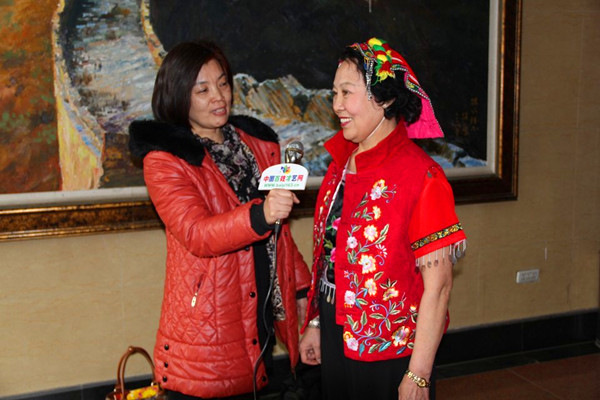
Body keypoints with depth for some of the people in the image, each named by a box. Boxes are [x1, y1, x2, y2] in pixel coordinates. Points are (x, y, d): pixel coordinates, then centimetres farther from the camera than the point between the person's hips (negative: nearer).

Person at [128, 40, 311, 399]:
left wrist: (303, 289, 17)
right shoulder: (165, 160, -7)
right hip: (204, 327, -5)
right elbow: (197, 235, -21)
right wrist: (260, 214, -36)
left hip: (264, 314, 5)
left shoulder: (258, 142, 11)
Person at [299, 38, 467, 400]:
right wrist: (315, 324, 14)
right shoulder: (341, 164, 3)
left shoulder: (420, 176, -19)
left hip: (390, 357, -6)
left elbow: (437, 286, -19)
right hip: (336, 341, 7)